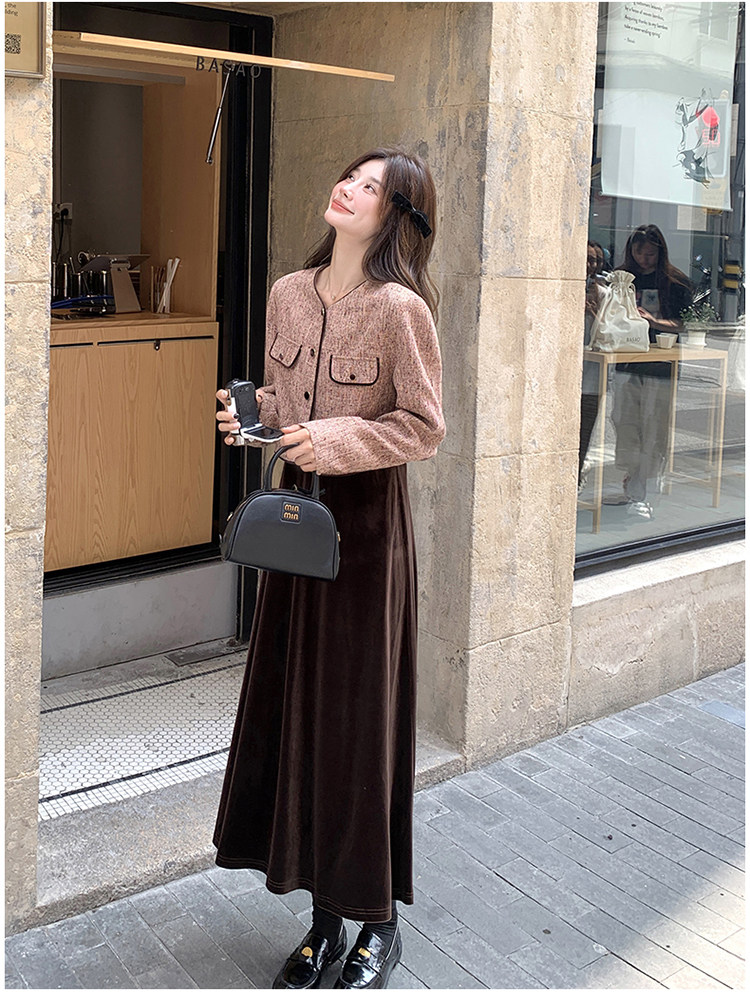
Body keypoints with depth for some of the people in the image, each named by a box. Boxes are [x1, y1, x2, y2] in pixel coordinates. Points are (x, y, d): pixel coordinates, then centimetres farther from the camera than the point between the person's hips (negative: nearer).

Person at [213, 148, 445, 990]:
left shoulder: (399, 309, -13)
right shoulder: (288, 294, 6)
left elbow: (424, 428, -11)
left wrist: (336, 441, -22)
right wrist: (249, 414, -4)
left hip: (366, 519, -6)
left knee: (360, 718, 2)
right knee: (293, 709, 10)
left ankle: (378, 922, 23)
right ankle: (324, 919, 27)